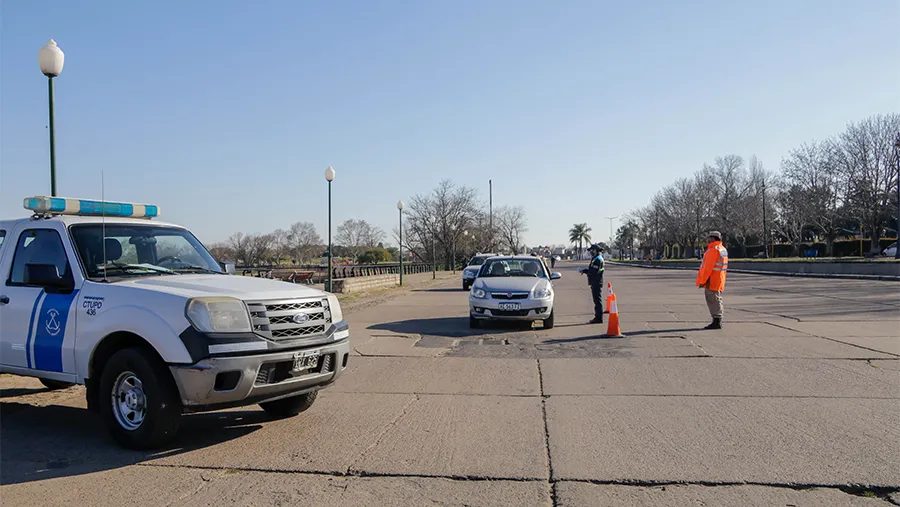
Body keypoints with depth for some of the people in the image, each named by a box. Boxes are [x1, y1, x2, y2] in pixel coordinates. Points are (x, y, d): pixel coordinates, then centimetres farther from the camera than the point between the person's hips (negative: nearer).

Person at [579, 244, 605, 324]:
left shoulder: (598, 259, -16)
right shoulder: (595, 259, 18)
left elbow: (594, 271, -24)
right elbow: (592, 269, 19)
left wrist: (584, 270, -15)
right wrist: (585, 270, 3)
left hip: (597, 283, -11)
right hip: (595, 283, 11)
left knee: (598, 300, -8)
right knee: (596, 300, 14)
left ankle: (599, 318, -6)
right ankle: (597, 317, 21)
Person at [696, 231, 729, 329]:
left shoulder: (713, 250, -16)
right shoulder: (723, 249, 17)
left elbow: (708, 267, -21)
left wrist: (703, 281, -19)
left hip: (711, 281, -10)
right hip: (719, 281, 10)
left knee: (713, 301, -7)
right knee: (717, 301, 14)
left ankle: (716, 322, -7)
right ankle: (717, 322, 19)